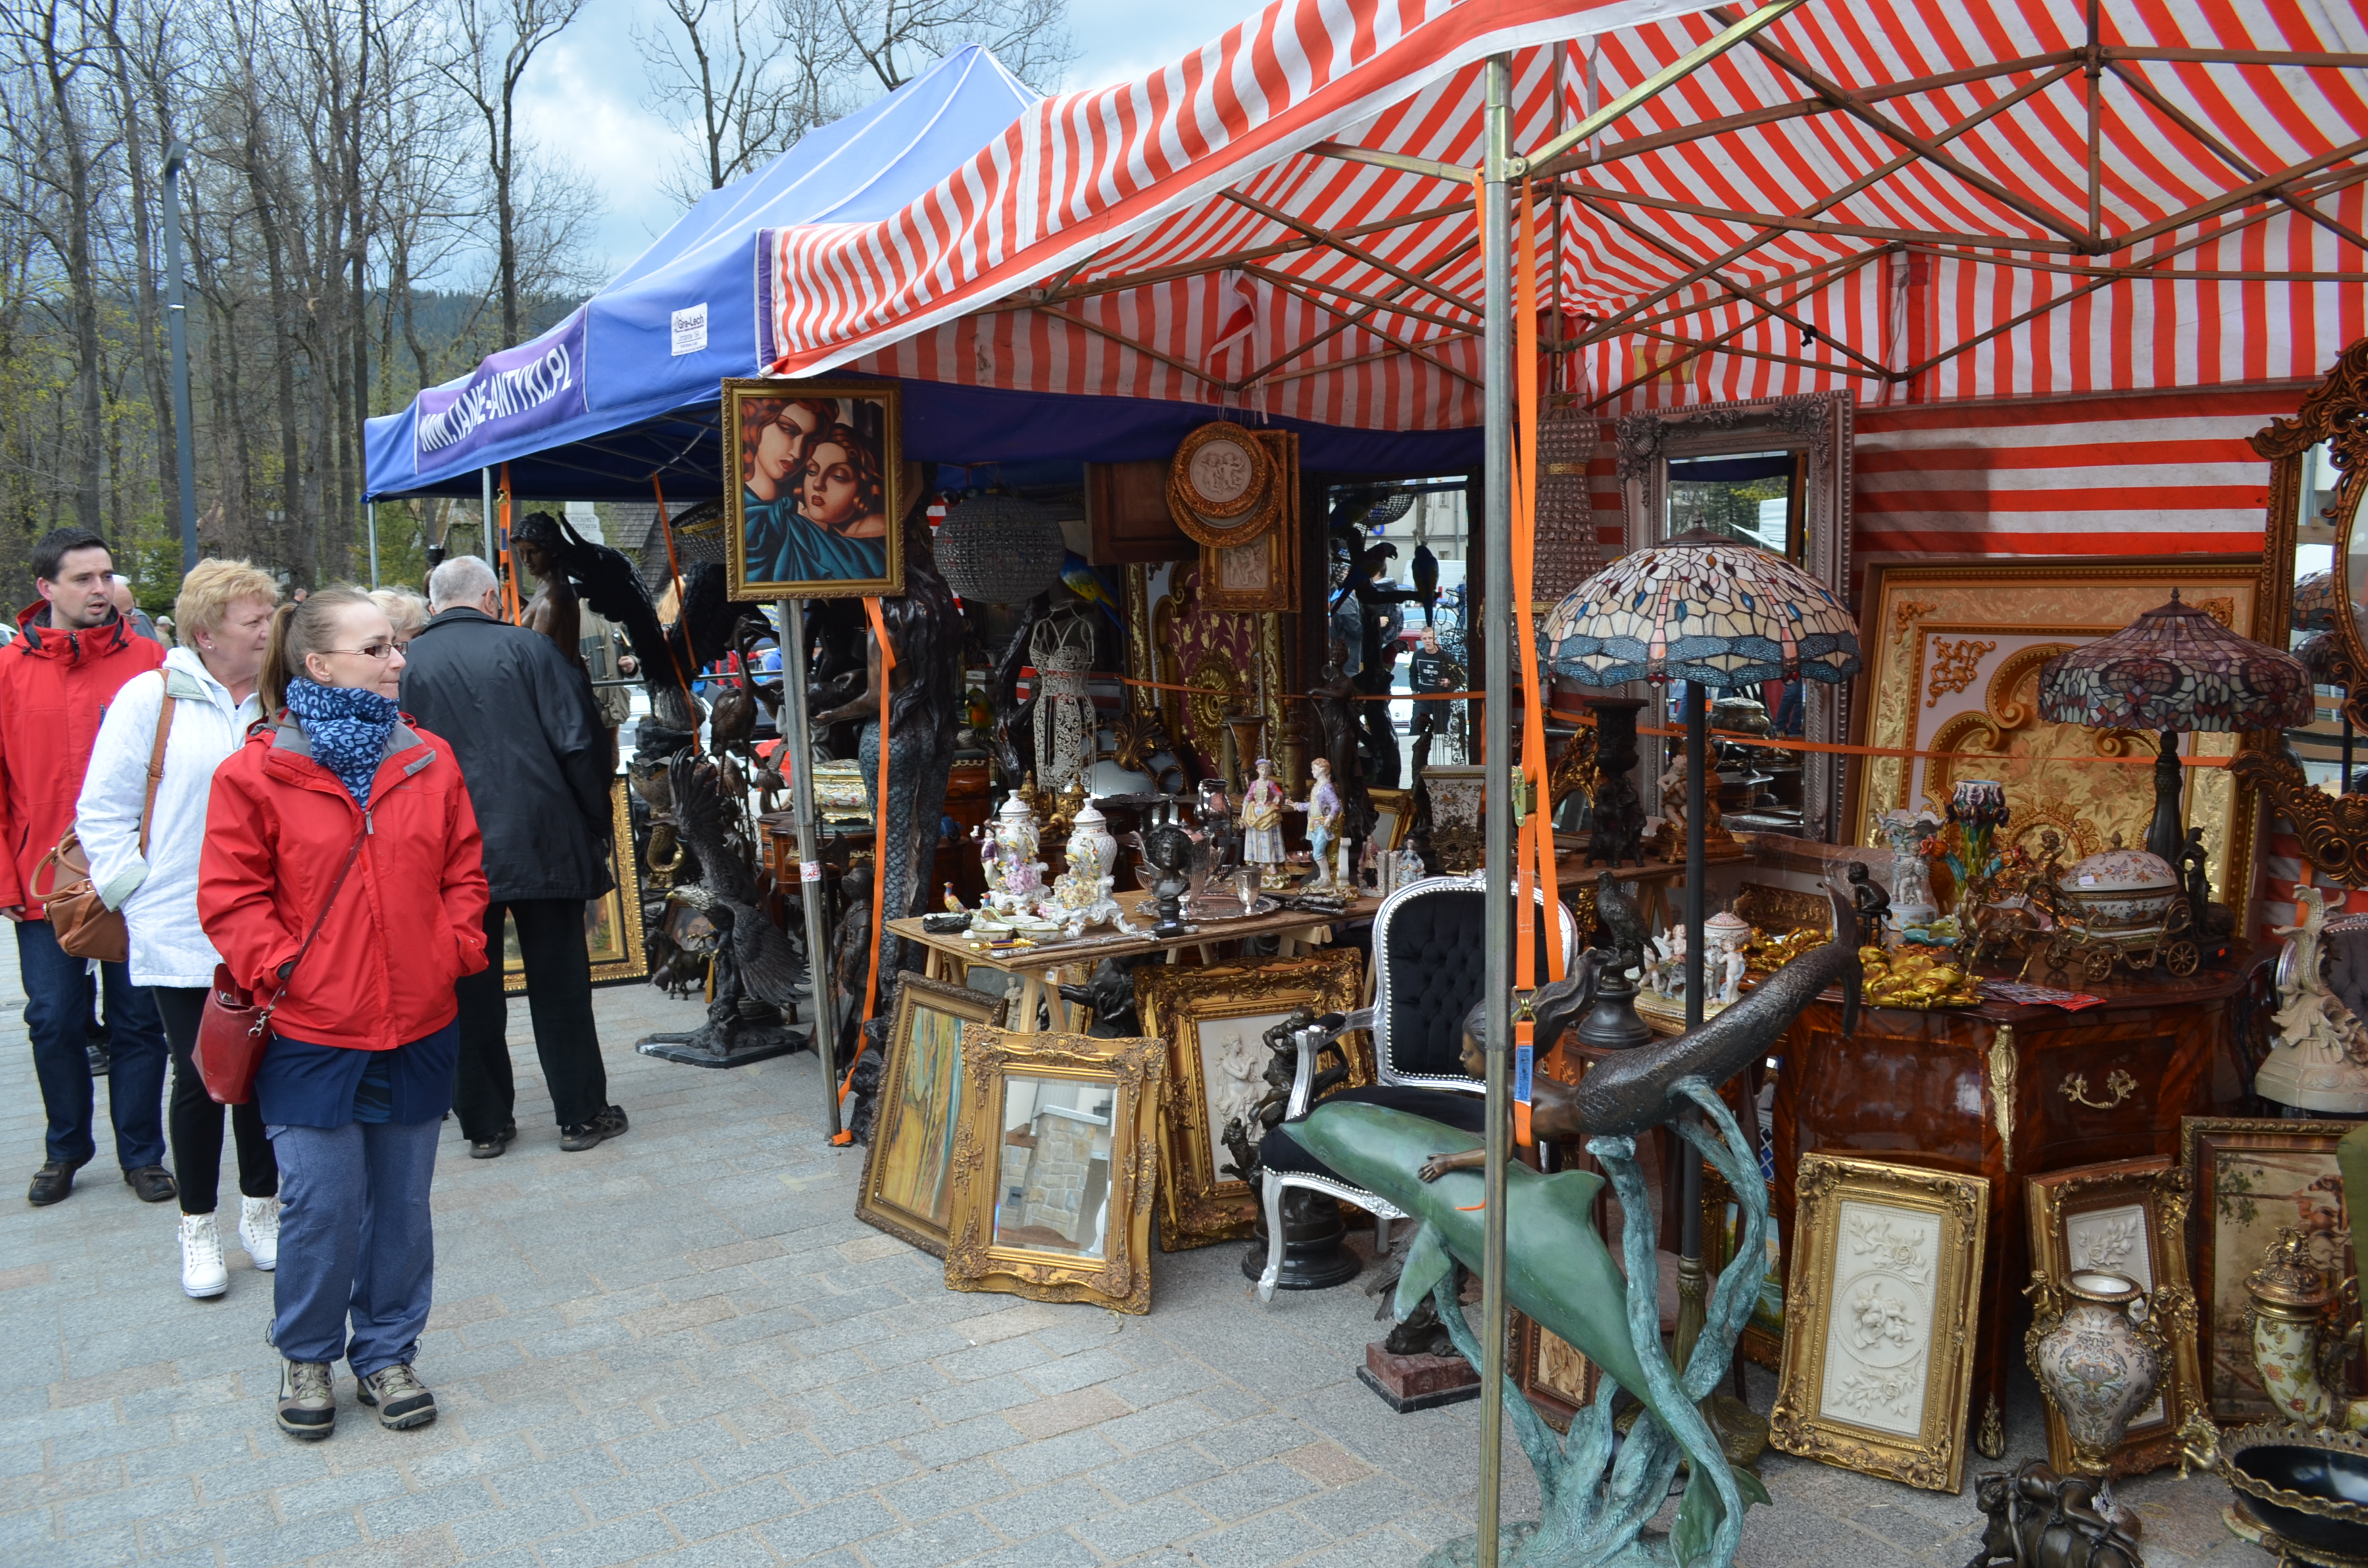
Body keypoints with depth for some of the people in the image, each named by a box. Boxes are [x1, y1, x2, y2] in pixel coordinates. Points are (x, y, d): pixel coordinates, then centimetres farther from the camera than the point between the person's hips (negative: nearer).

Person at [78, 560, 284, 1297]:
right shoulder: (151, 697, -6)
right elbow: (102, 811, -2)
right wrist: (134, 890, -6)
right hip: (180, 934, -2)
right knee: (200, 1078, 6)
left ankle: (262, 1210, 29)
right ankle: (198, 1231, 22)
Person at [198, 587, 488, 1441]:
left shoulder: (430, 762, 5)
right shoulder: (255, 772, -6)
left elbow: (463, 873, 10)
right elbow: (230, 895, -3)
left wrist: (458, 948, -2)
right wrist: (276, 969, -12)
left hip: (418, 1028, 3)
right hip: (311, 1034, -3)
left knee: (401, 1203, 12)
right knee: (321, 1206, 3)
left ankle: (387, 1352, 30)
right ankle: (306, 1357, 27)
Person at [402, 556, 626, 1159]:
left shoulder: (406, 666, 1)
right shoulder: (529, 648, -3)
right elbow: (582, 743, -6)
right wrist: (596, 826, 5)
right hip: (543, 843, -1)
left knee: (470, 990, 10)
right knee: (559, 983, 8)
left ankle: (485, 1124, 17)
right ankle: (582, 1114, 15)